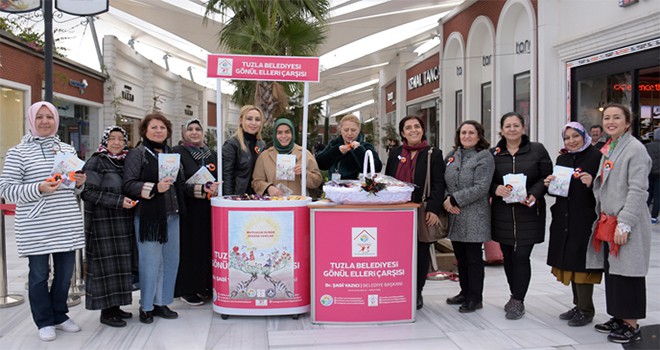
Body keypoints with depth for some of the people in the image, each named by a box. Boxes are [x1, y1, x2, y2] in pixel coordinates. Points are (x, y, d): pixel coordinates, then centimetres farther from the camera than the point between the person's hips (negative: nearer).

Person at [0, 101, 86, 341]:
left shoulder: (68, 149, 12)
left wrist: (80, 183, -2)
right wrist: (38, 189, -21)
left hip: (67, 224, 4)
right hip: (35, 227, -4)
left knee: (65, 272, 11)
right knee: (39, 274, 5)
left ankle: (60, 315, 29)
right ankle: (45, 321, 20)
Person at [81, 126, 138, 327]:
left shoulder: (126, 162, 12)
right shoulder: (96, 162, -7)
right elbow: (88, 192, -15)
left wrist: (132, 200, 3)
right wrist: (118, 201, -19)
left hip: (122, 222, 7)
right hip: (102, 222, -6)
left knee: (120, 263, 9)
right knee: (106, 264, -3)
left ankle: (115, 306, 20)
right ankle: (106, 311, 7)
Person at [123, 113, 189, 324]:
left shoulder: (171, 153, 17)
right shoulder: (137, 154, -2)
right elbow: (129, 185, -11)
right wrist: (155, 188, -22)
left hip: (171, 215, 6)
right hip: (148, 216, -6)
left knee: (171, 259, 8)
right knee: (150, 261, -3)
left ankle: (162, 303, 21)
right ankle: (146, 307, 12)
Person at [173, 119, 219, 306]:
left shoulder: (212, 154, 15)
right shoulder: (178, 153, -2)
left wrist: (215, 188, -4)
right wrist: (201, 189, -24)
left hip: (209, 209, 5)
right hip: (189, 209, -5)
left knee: (208, 245, 5)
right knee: (190, 247, -3)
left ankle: (206, 285, 16)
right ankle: (187, 289, 7)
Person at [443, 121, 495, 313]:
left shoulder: (484, 157, -6)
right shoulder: (452, 156, 13)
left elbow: (480, 188, -16)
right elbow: (443, 182, 12)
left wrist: (454, 200, -16)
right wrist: (445, 200, -8)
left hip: (474, 217, -6)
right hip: (454, 217, 6)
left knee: (473, 258, 1)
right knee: (461, 257, 14)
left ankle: (475, 298, 12)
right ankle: (465, 292, 28)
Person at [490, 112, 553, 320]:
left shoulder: (537, 150, 2)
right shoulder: (494, 153, 7)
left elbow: (546, 177, 1)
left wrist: (534, 195, -15)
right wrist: (496, 189, -14)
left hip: (528, 213, -2)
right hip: (503, 213, 3)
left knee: (521, 256, -6)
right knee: (508, 256, 9)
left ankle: (518, 301, 6)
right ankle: (515, 296, 27)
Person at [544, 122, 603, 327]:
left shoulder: (595, 157, -7)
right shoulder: (562, 159, 13)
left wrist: (591, 183, -27)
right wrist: (549, 184, -1)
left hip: (585, 220, -7)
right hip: (564, 220, 7)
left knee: (581, 262, -4)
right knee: (568, 262, 12)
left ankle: (586, 310, 9)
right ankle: (578, 305, 25)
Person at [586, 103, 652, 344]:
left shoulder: (635, 149, -10)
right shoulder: (607, 149, 14)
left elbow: (638, 190, -17)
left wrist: (624, 223, -20)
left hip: (626, 224, -8)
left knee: (627, 273, -2)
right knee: (611, 271, 13)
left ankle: (631, 326, 8)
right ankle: (618, 318, 25)